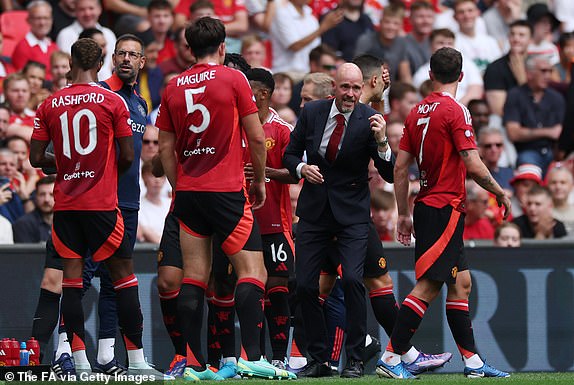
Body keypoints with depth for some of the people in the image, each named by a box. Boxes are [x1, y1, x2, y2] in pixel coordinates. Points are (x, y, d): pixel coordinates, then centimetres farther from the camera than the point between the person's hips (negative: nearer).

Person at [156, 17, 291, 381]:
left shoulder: (173, 87, 8)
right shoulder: (233, 79, -3)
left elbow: (166, 147, 10)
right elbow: (256, 137, -4)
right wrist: (260, 180, 9)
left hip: (188, 192, 5)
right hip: (227, 192, -5)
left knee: (194, 279, 5)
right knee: (253, 272, -3)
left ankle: (195, 364, 1)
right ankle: (251, 356, -15)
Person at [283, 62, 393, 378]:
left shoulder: (369, 120, -9)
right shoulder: (311, 112, -2)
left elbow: (389, 175, -10)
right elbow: (290, 153, 10)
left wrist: (381, 141, -27)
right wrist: (301, 168, -12)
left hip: (351, 211, -3)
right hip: (314, 210, 3)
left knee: (352, 279, -18)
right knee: (305, 285, -1)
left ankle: (355, 360, -8)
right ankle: (319, 360, 12)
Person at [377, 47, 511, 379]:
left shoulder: (418, 112, 11)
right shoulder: (455, 111, -11)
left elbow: (400, 168, 11)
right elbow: (473, 165, -17)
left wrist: (404, 214, 17)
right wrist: (501, 193, -2)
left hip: (426, 207, 8)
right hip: (446, 208, -8)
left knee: (461, 283, 12)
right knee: (428, 286, -10)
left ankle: (473, 361, 14)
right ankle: (392, 358, -13)